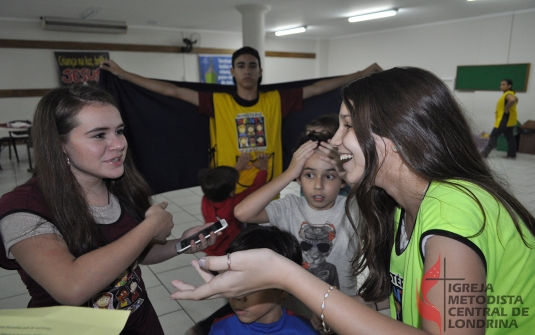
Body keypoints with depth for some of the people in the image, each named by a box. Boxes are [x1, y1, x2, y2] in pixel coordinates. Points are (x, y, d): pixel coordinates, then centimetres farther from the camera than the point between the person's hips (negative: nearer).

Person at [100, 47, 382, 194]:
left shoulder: (276, 100, -1)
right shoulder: (218, 102, -5)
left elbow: (319, 87, 2)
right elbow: (172, 91, -5)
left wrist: (361, 74, 6)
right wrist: (122, 74, -4)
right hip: (228, 193, -1)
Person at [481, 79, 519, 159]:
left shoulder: (508, 94, -16)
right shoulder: (508, 94, 15)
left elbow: (513, 100, -39)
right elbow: (515, 99, 34)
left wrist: (506, 109, -26)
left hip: (505, 119, -11)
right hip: (508, 120, 11)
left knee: (493, 136, -10)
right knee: (509, 137, 13)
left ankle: (485, 153, -10)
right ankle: (512, 154, 18)